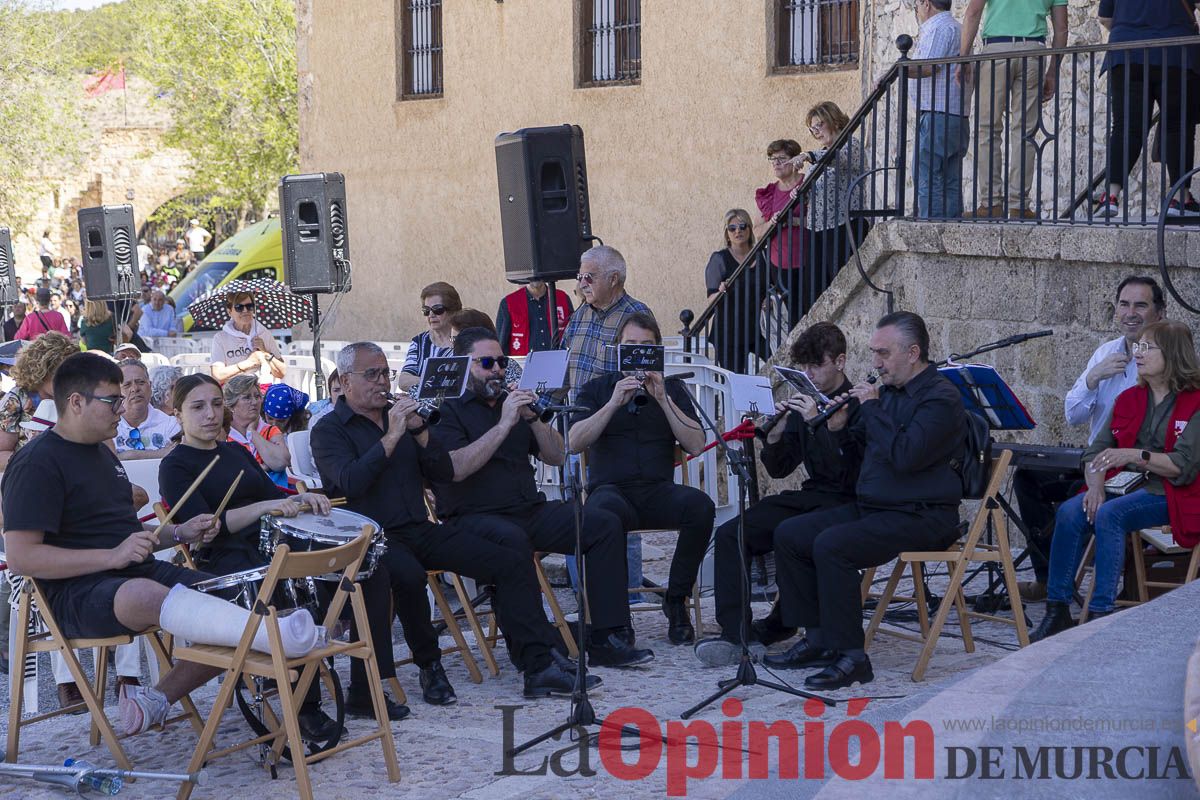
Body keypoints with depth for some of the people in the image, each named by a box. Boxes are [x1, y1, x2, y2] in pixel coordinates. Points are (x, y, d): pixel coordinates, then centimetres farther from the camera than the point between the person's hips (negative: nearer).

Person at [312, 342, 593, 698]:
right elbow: (350, 484, -18)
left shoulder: (400, 414, 18)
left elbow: (445, 473, 11)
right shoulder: (329, 430, 1)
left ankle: (539, 667, -15)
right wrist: (392, 437, -18)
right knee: (409, 575, -39)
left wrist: (419, 431, -4)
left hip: (422, 530, 6)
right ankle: (429, 665, -16)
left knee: (513, 561, -10)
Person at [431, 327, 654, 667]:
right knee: (512, 540, -39)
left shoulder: (512, 402, 21)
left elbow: (556, 457, 14)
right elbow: (456, 468, -18)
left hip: (530, 509, 7)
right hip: (475, 517, -7)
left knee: (605, 525, -10)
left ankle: (606, 638, -12)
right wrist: (504, 424, -18)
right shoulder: (448, 410, 1)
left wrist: (533, 418, -3)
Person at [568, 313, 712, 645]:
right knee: (606, 512, -40)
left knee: (700, 505, -32)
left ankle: (676, 599, -15)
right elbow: (574, 442, -2)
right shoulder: (596, 389, 15)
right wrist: (614, 403, -10)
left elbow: (695, 446, 3)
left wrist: (663, 399, -6)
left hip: (658, 492, 2)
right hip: (611, 489, -2)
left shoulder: (672, 390, 18)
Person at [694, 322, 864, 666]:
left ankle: (778, 626, -10)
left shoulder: (857, 405, -8)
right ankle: (735, 634, -19)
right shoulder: (806, 404, 12)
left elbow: (852, 474, -21)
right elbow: (779, 469, 14)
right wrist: (775, 434, -6)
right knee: (729, 534, -12)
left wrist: (819, 422, -25)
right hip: (810, 496, 7)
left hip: (846, 504, -7)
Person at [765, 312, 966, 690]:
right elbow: (865, 448, 24)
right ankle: (818, 640, 3)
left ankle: (851, 657, -23)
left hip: (920, 517, -10)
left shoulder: (941, 398, -14)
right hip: (870, 507, 10)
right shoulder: (888, 390, 15)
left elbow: (904, 456, -28)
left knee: (831, 545, -29)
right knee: (788, 534, 1)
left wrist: (872, 408, -17)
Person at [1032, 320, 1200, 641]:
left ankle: (1101, 613, -31)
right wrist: (1096, 484, -11)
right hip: (1126, 485, 6)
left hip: (1170, 493, -6)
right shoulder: (1129, 399, 15)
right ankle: (1057, 611, -22)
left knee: (1108, 515, -33)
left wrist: (1135, 455, -27)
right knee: (1069, 512, -22)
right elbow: (1097, 450, 9)